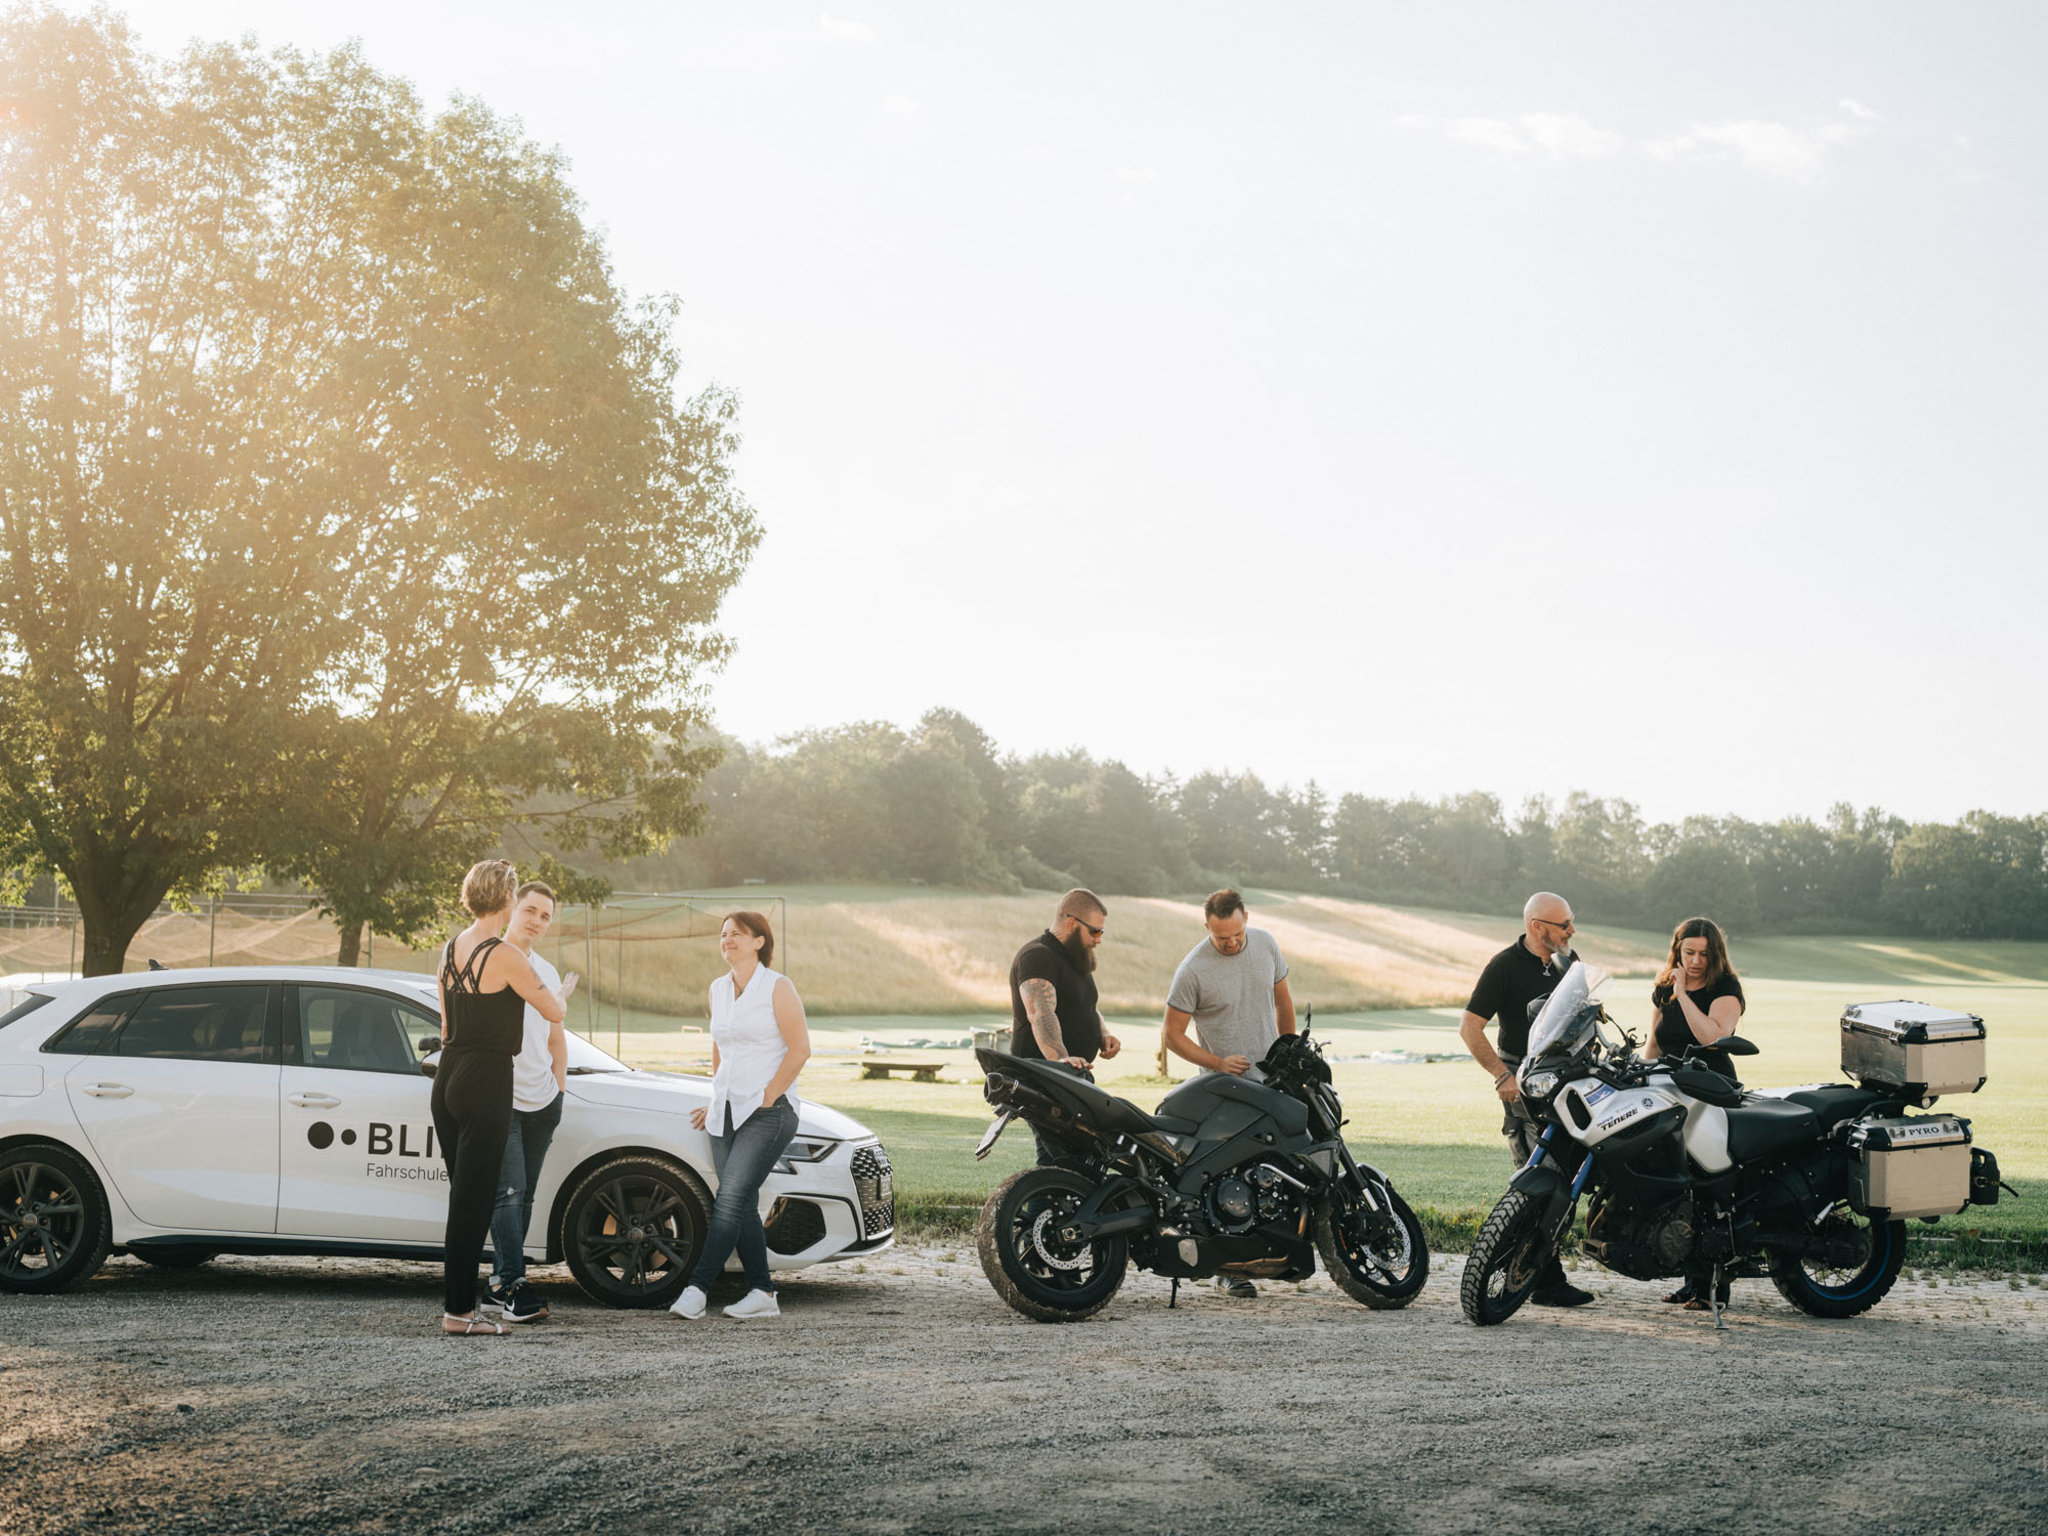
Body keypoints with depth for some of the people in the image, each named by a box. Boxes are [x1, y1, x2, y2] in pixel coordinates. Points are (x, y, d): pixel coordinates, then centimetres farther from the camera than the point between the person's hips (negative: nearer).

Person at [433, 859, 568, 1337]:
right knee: (472, 1200, -3)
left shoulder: (451, 949, 9)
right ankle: (458, 1311, -1)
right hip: (485, 1084, -8)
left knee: (463, 1194, 14)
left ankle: (457, 1302, 18)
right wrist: (561, 993, 16)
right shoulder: (505, 956, -14)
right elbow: (555, 1013, -7)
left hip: (447, 1079, 8)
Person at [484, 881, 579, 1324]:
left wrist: (559, 1087, 17)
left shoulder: (547, 972, 18)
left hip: (542, 1101, 7)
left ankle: (501, 1281, 11)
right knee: (508, 1191, -13)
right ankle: (513, 1285, -14)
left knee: (524, 1194, 6)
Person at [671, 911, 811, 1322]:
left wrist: (767, 1097, -12)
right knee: (744, 1206, 4)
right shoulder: (718, 989, 14)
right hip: (727, 1113, 7)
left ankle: (698, 1288, -18)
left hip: (768, 1113, -7)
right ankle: (762, 1293, 9)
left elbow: (800, 1049, -9)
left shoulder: (778, 987, -6)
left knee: (731, 1199, -15)